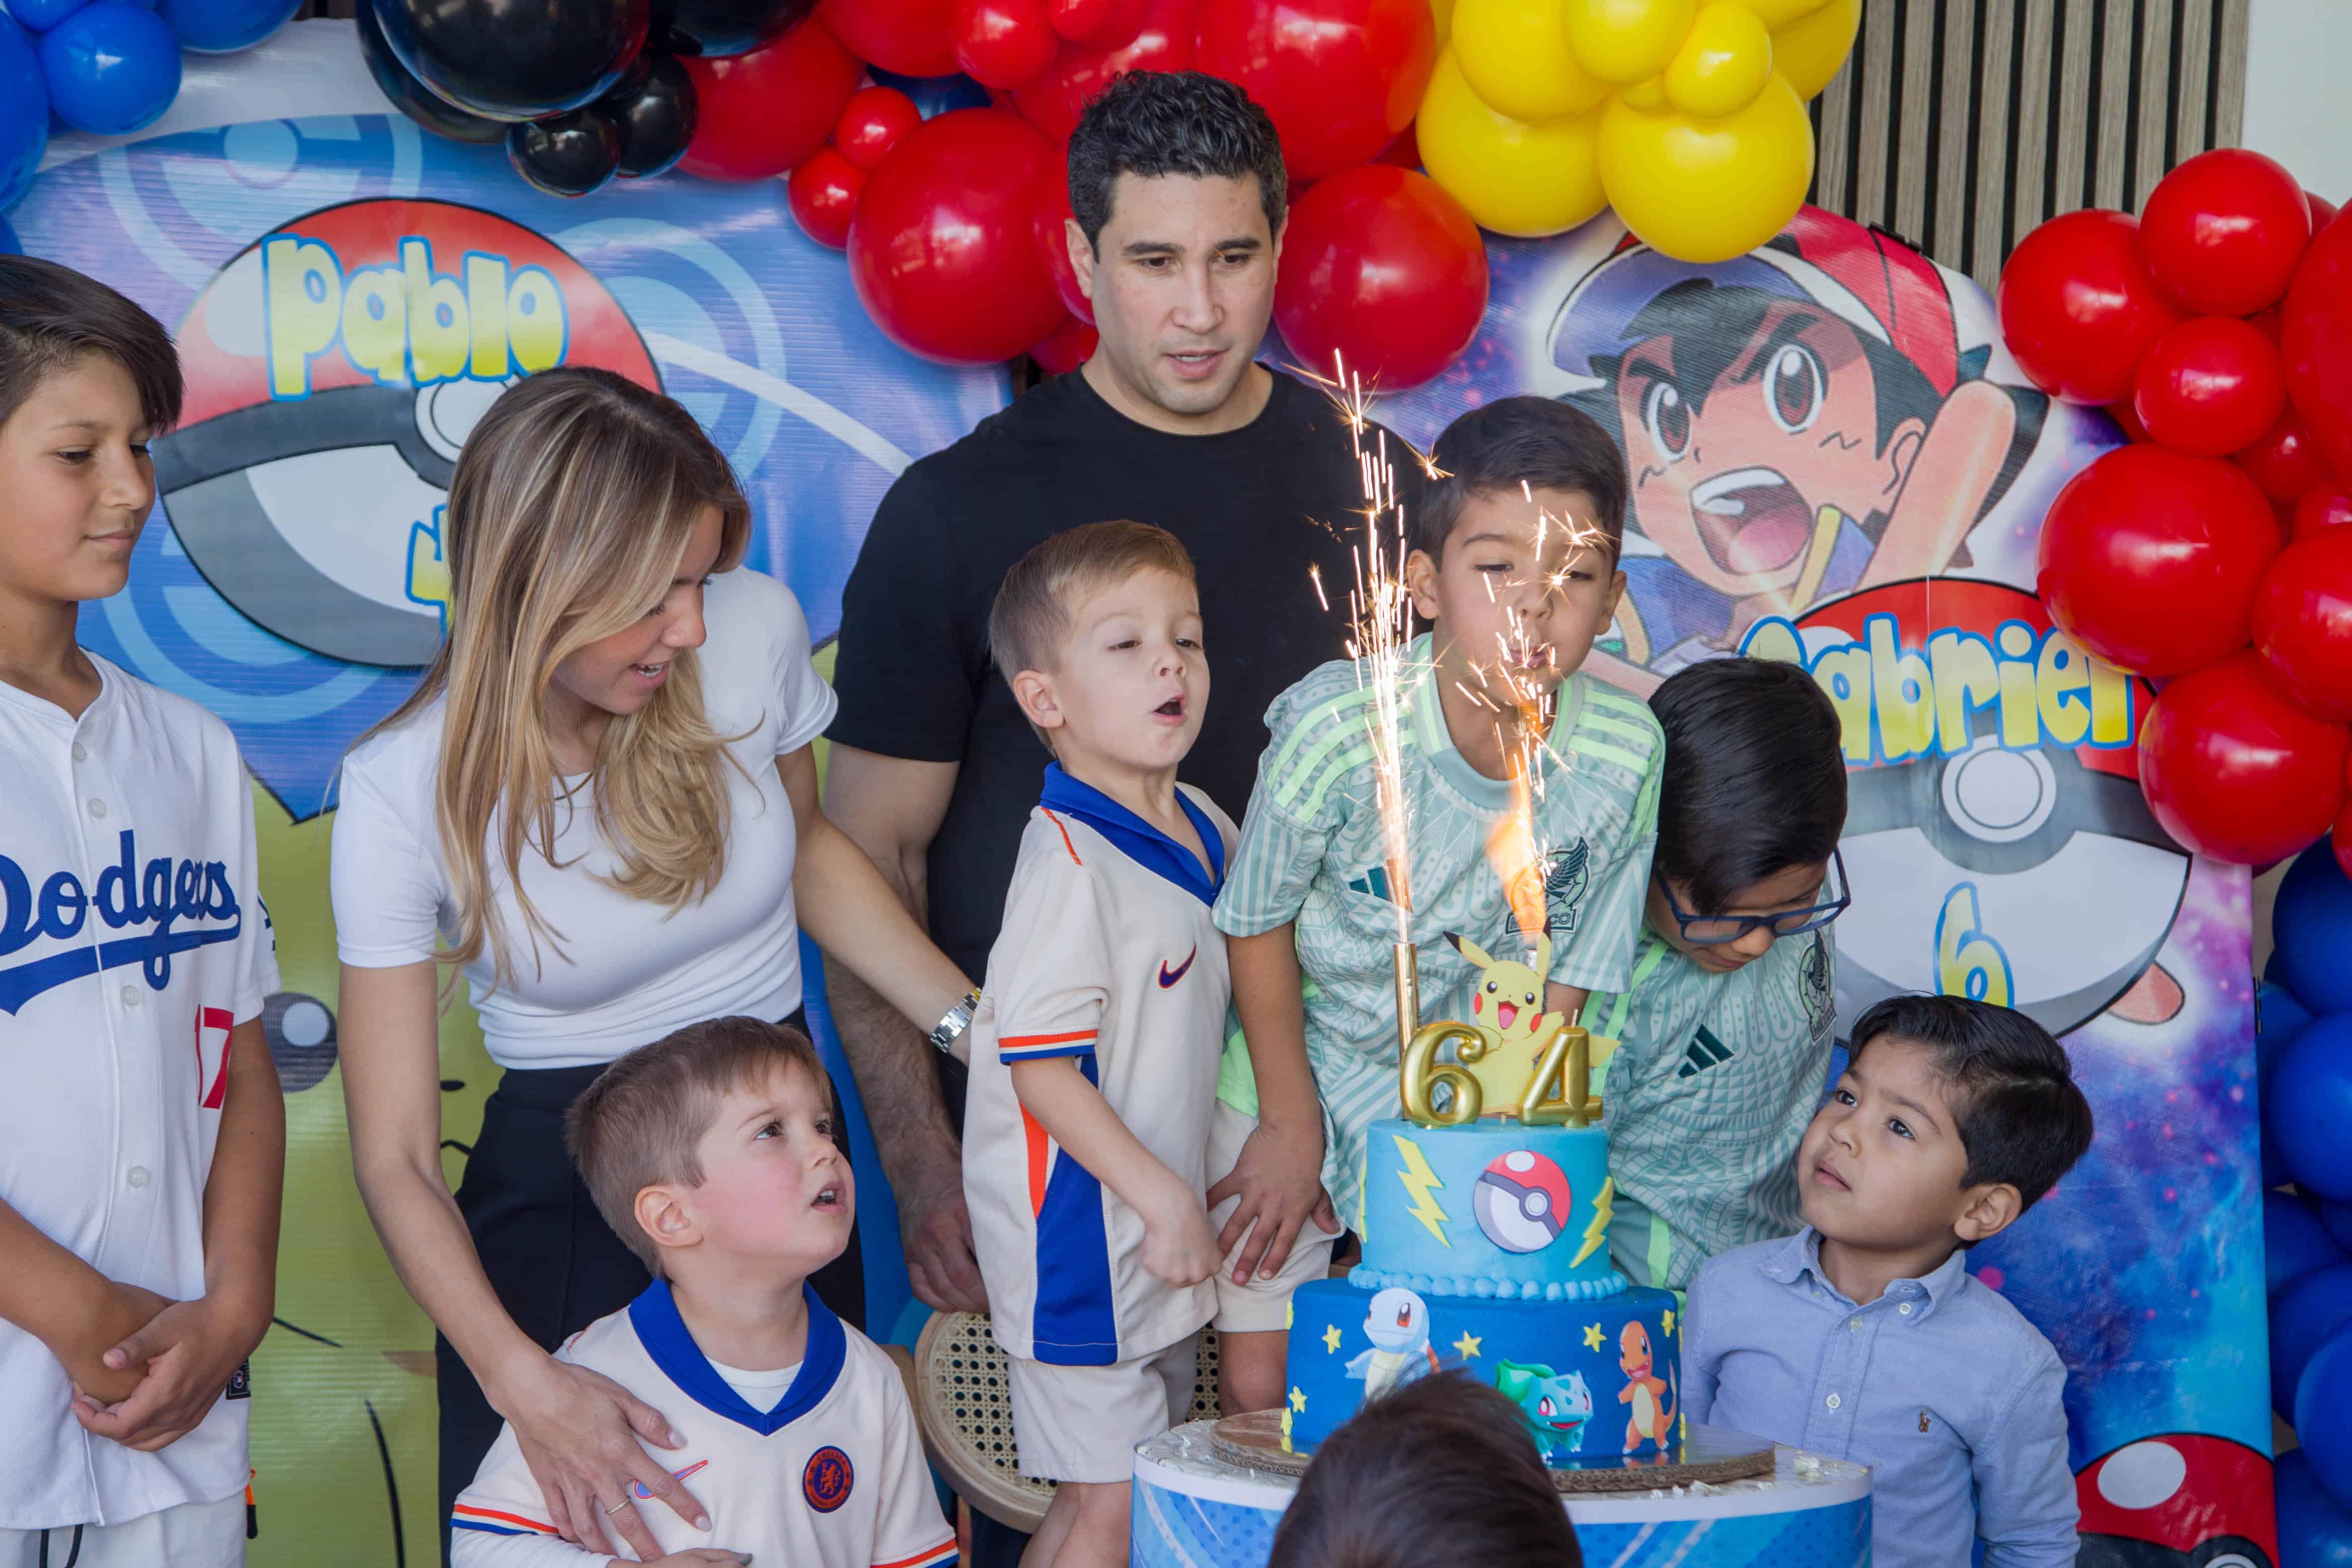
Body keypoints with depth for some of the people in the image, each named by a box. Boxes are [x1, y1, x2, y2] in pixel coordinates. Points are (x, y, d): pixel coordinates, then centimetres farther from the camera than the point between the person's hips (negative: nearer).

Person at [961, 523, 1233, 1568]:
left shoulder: (1204, 830, 7)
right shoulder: (1070, 861, -20)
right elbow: (1039, 1066, -22)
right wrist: (1162, 1198, -21)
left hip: (1163, 1231, 9)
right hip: (1081, 1235, -9)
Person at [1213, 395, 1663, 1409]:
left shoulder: (1623, 755, -18)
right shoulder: (1339, 728, -25)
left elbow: (1565, 981, -7)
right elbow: (1258, 924, -10)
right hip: (1308, 1062, -1)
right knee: (1261, 1354, 2)